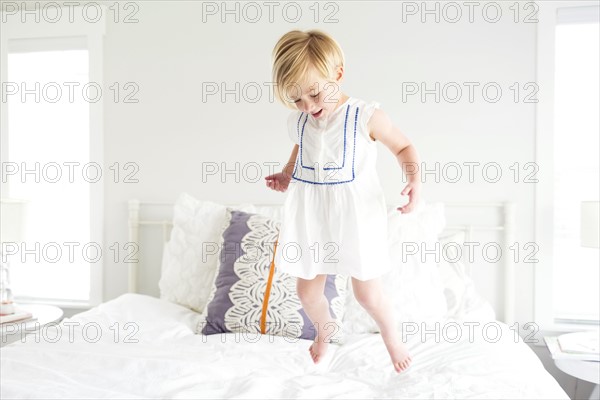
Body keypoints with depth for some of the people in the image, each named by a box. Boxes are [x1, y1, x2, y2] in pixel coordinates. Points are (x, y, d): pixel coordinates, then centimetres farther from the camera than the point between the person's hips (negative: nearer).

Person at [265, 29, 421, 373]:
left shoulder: (367, 117, -11)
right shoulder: (297, 122, 2)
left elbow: (404, 147, 1)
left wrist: (414, 178, -16)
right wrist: (286, 177, 8)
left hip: (356, 218, -4)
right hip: (310, 219, 4)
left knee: (368, 292, 5)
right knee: (307, 292, 13)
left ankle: (391, 335, 37)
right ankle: (323, 328, 47)